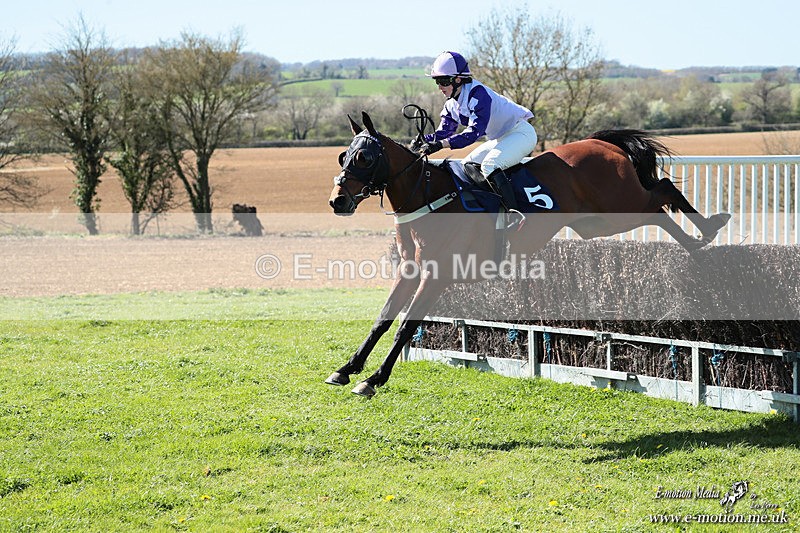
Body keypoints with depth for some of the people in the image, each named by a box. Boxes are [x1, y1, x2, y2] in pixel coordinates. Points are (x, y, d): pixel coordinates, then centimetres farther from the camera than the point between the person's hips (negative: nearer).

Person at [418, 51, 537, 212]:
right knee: (468, 165, 5)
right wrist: (423, 141, -15)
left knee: (489, 165, -29)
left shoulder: (477, 93, -25)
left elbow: (474, 132, -33)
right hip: (501, 139, 10)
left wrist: (441, 144, -39)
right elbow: (443, 132, 6)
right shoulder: (452, 104, 4)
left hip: (521, 132, -10)